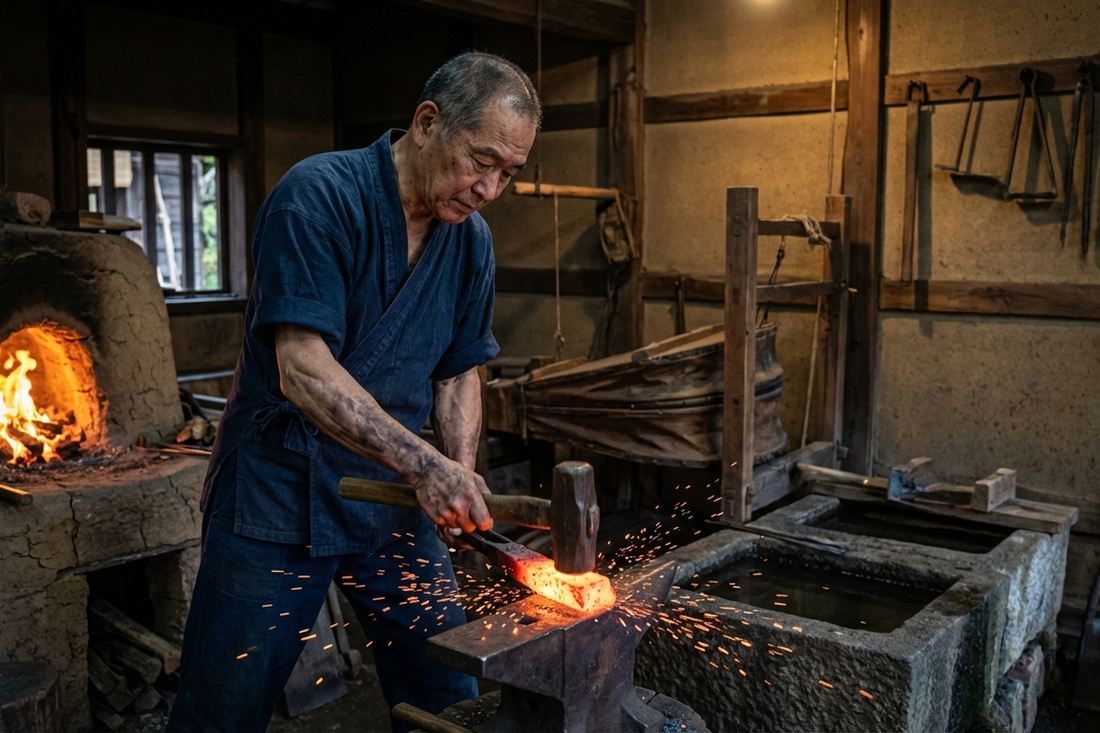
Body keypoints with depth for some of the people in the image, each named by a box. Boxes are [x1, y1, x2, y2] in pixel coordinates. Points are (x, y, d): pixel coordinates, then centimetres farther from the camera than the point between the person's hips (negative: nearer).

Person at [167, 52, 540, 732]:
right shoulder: (319, 196, -18)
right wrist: (426, 465, -31)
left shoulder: (472, 237, 3)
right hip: (280, 491, -5)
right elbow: (304, 370, -26)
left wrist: (460, 476, -7)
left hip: (394, 496, 6)